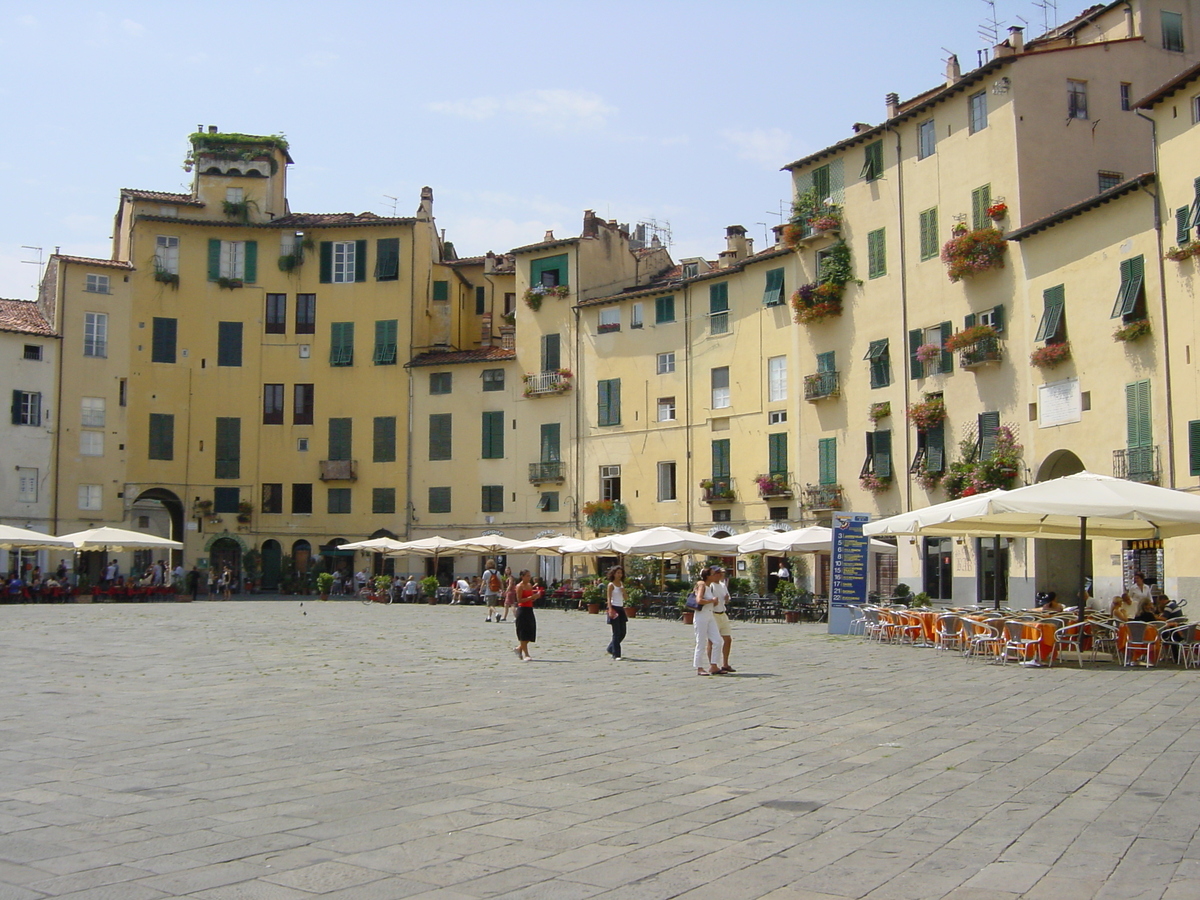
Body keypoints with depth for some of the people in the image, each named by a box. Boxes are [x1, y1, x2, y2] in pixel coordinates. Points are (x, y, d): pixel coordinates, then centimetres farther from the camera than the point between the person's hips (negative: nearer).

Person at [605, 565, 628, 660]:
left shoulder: (622, 584, 12)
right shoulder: (611, 585, -6)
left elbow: (625, 597, 11)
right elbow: (609, 598, -11)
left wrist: (623, 590, -7)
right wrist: (610, 609, -21)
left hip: (621, 609, 7)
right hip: (614, 609, -7)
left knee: (623, 633, 8)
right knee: (617, 633, -7)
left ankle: (610, 649, 25)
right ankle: (616, 654, -2)